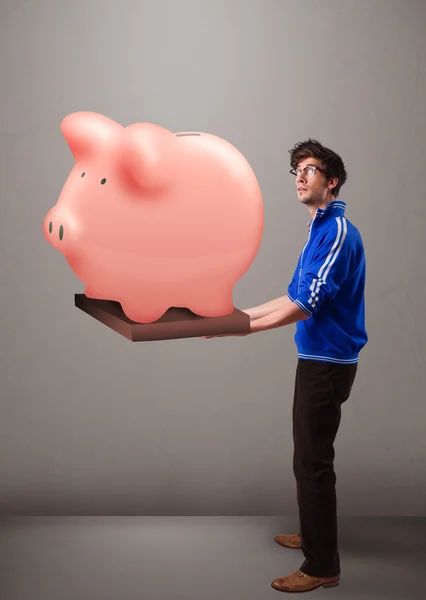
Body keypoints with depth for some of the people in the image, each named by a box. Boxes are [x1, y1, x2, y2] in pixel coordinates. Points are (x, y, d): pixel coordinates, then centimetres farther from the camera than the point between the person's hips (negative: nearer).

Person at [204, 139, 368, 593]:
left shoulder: (338, 232, -17)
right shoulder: (321, 230, 13)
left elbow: (305, 305, -24)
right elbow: (296, 297, 17)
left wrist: (242, 329, -21)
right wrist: (242, 314, 14)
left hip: (327, 363, -10)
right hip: (316, 359, 10)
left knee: (312, 462, -2)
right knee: (309, 457, 20)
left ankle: (322, 566, 10)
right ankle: (314, 535, 37)